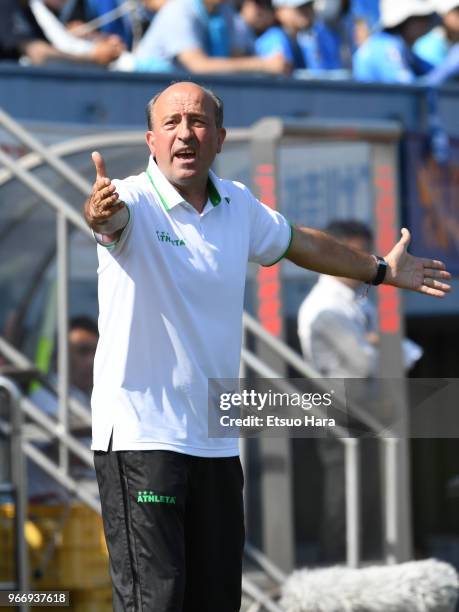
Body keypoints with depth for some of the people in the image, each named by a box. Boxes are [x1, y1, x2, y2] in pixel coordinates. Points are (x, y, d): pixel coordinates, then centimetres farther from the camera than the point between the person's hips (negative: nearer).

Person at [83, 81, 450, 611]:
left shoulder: (238, 205, 9)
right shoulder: (135, 201, -10)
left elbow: (296, 243, 29)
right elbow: (111, 216, -35)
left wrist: (380, 270, 41)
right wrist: (101, 210, -60)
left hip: (216, 442, 7)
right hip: (140, 436, -6)